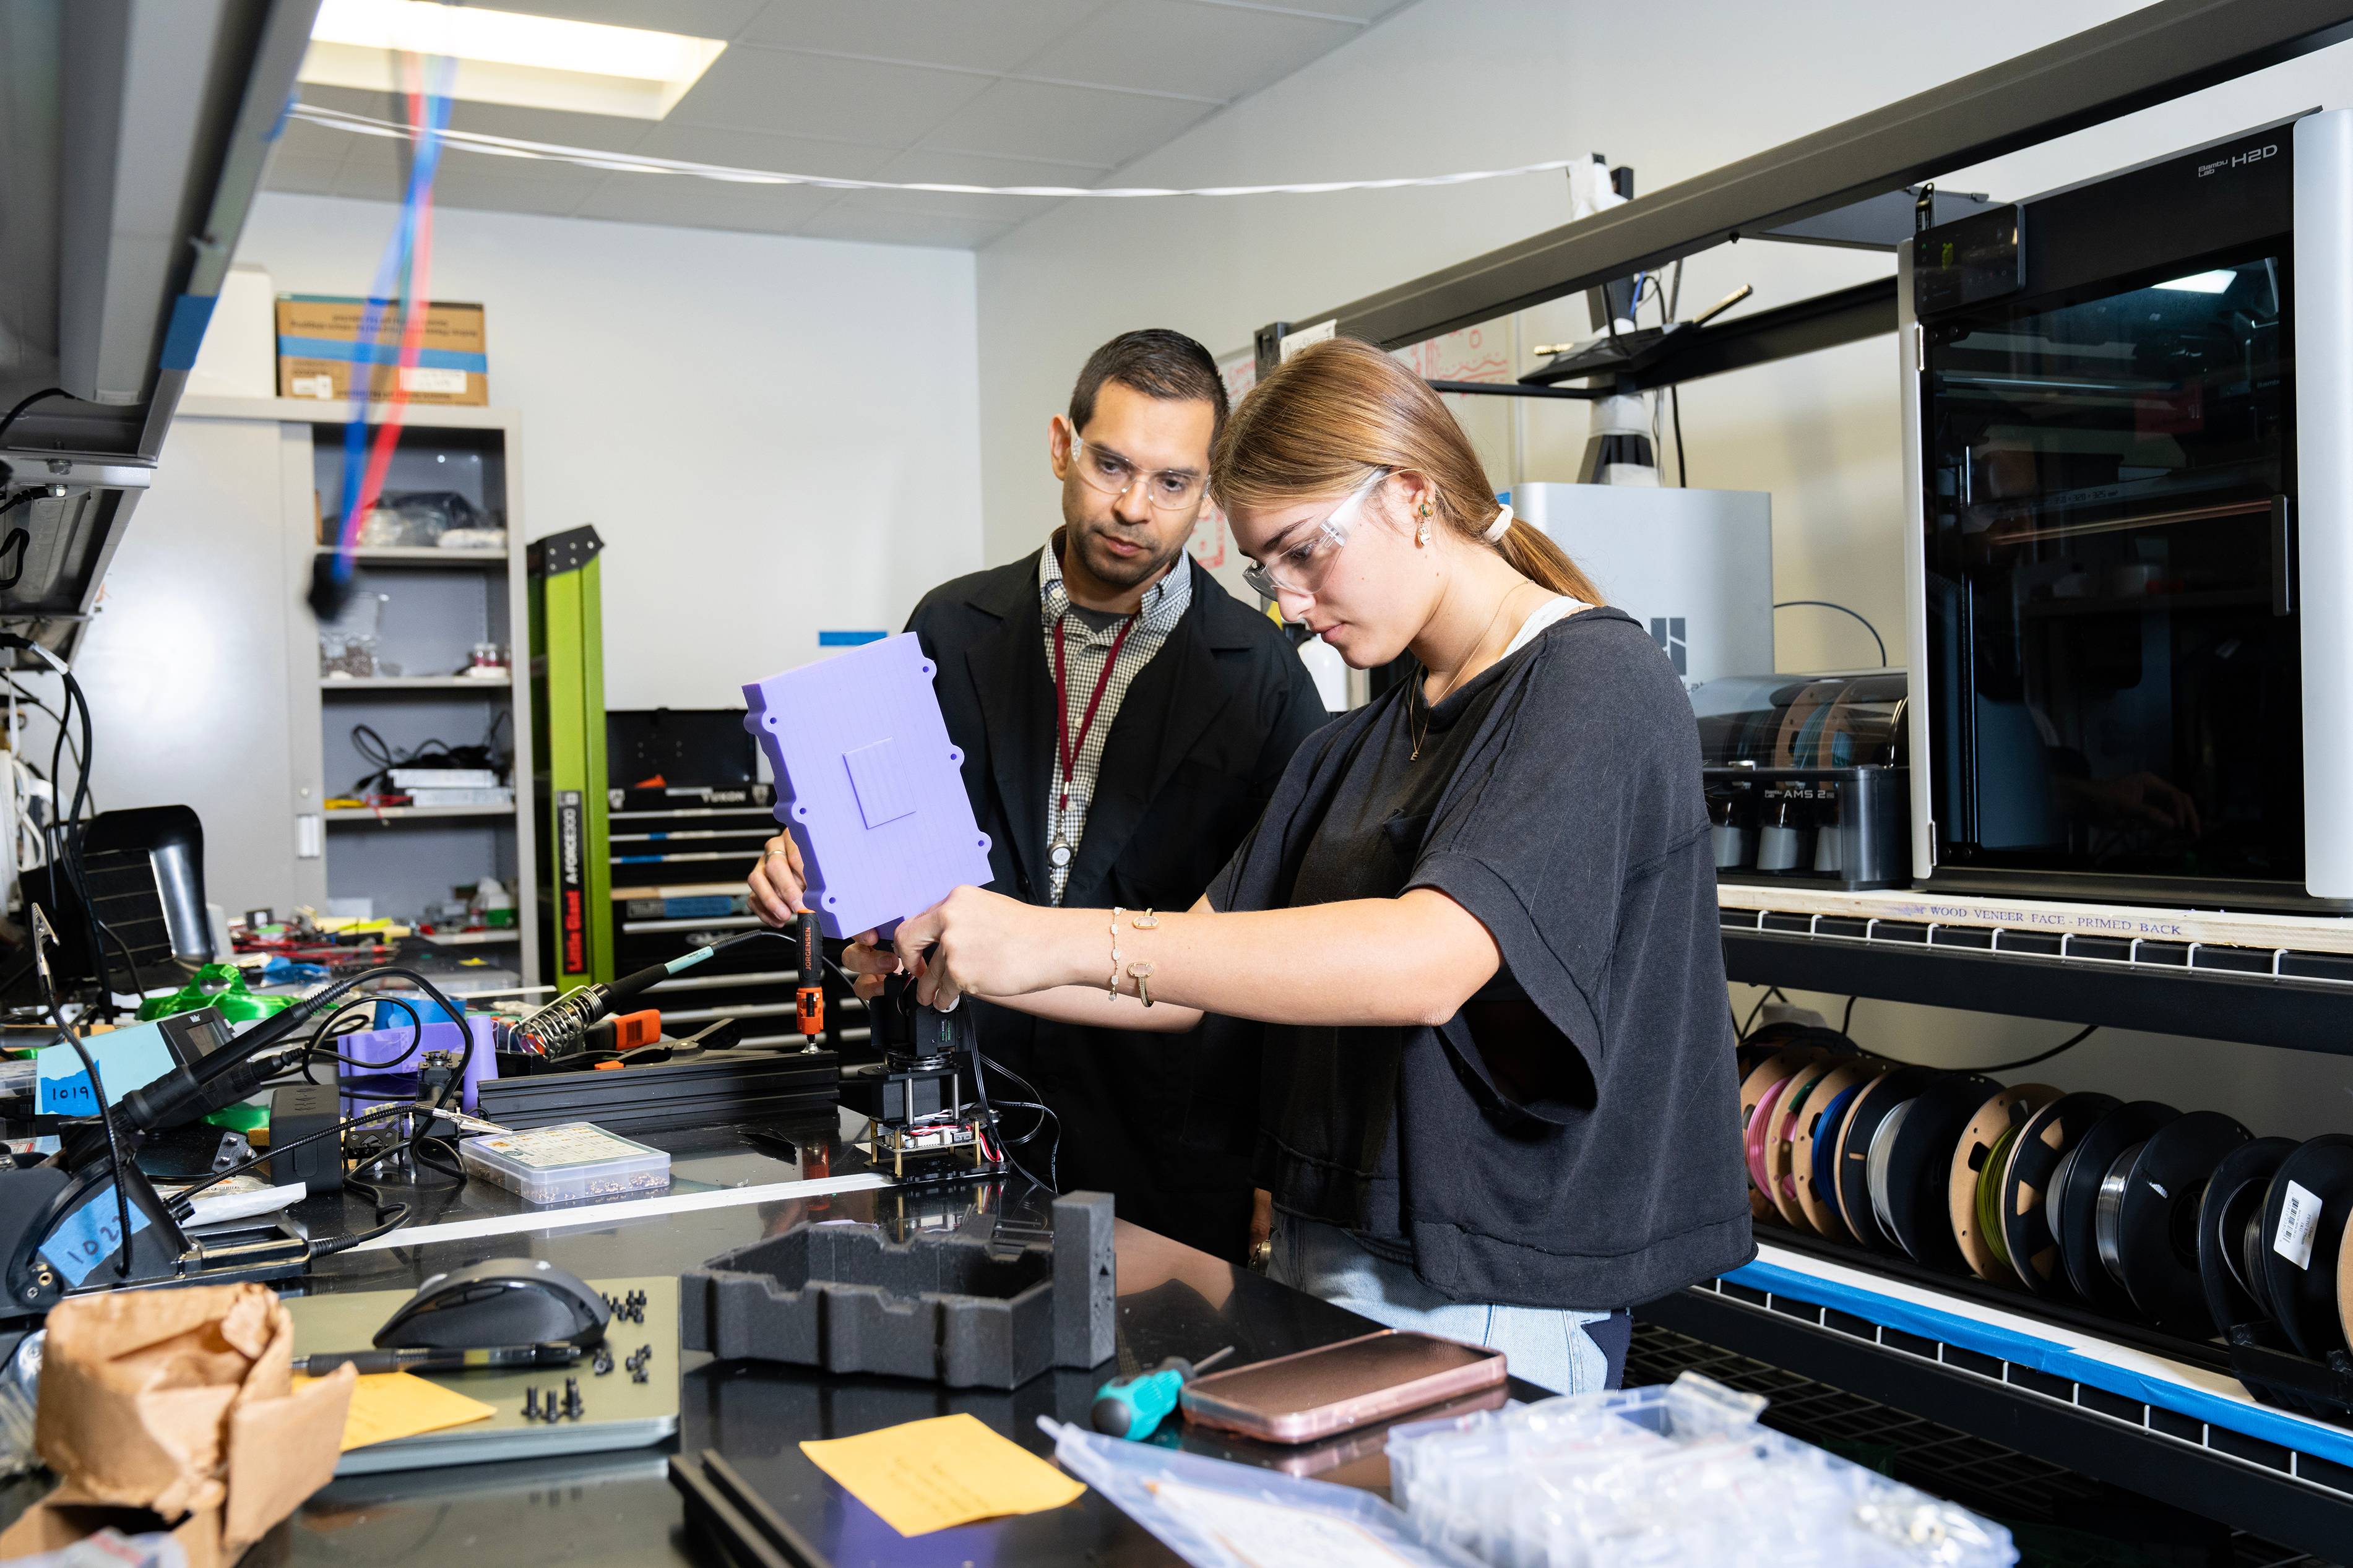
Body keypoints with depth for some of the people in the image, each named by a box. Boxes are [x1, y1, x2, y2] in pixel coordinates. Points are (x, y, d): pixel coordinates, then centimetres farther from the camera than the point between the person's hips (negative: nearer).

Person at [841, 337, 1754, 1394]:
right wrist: (960, 953, 0)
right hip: (1318, 1267, 7)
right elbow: (1196, 979, 13)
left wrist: (1069, 942, -28)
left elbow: (1426, 964, -26)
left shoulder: (1597, 685, -11)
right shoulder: (1352, 753, 16)